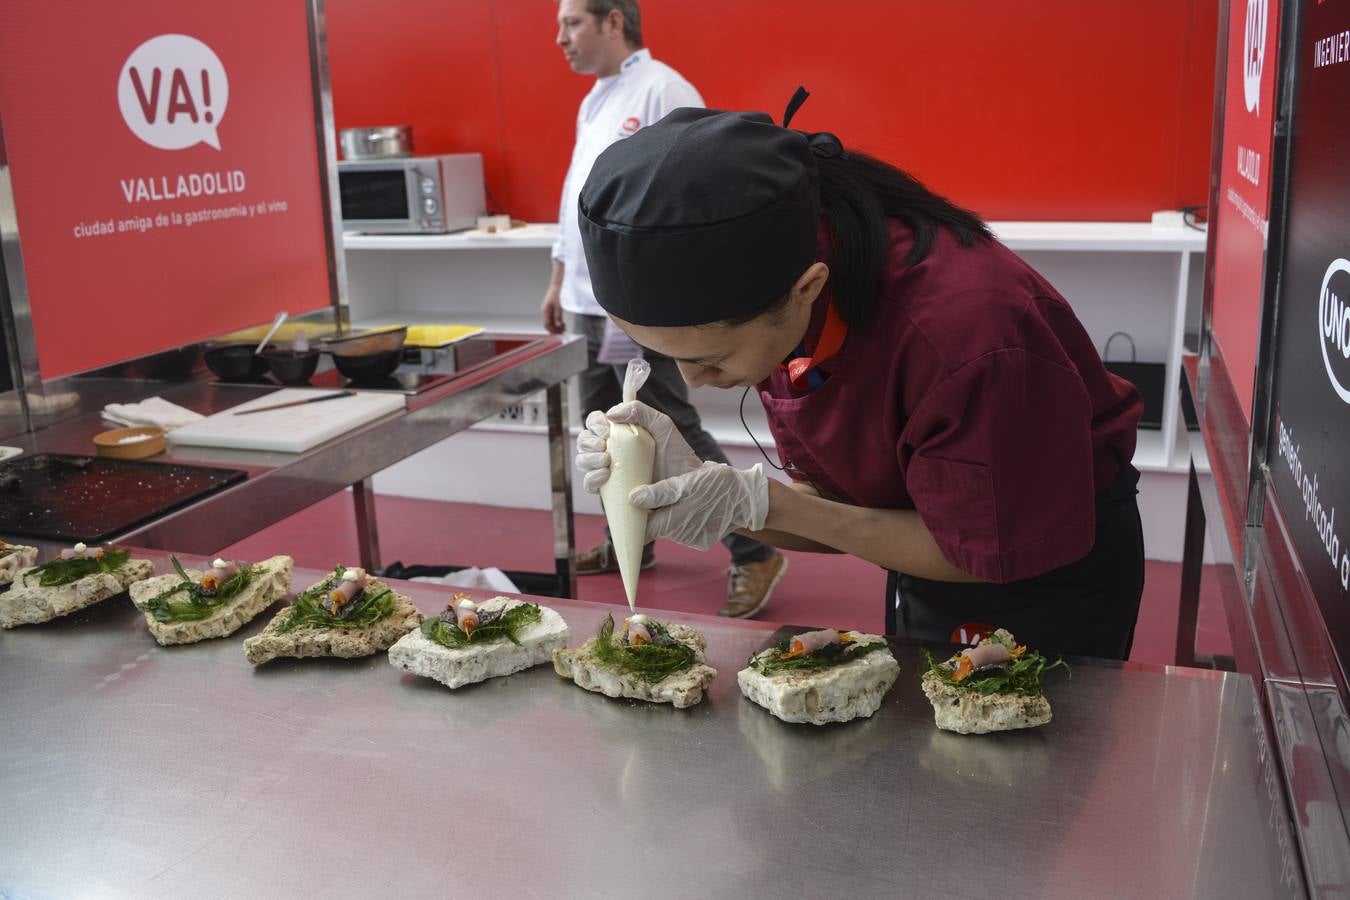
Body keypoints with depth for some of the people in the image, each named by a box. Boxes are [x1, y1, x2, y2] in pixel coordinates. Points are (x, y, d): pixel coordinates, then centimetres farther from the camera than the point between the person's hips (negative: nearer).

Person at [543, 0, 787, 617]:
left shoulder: (662, 91, -11)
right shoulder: (594, 101, 17)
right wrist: (559, 282, 22)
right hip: (592, 304, 9)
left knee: (674, 434, -7)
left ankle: (754, 555, 3)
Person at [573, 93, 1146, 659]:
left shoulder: (967, 333, -39)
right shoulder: (769, 313, -18)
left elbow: (984, 552, -24)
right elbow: (836, 510, -9)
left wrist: (757, 503, -32)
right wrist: (688, 483, -27)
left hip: (1056, 569, -5)